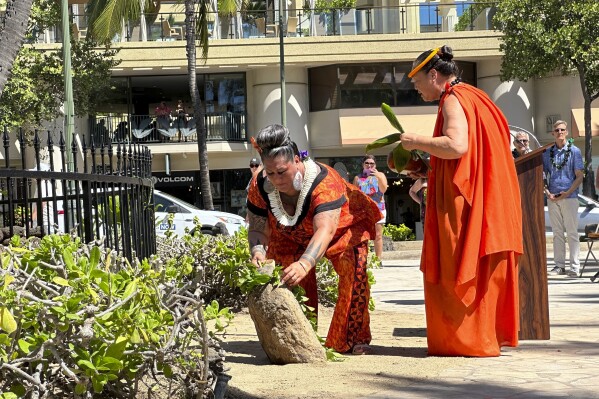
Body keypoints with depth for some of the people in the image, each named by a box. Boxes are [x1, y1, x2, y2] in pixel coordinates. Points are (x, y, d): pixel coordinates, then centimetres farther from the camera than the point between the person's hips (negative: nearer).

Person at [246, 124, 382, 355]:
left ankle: (354, 339, -17)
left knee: (353, 271, -24)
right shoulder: (261, 186, -25)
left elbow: (325, 230, -52)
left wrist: (305, 264, -68)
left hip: (341, 231, -4)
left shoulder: (324, 182, -41)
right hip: (291, 238, 4)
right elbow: (257, 229, -22)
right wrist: (257, 251, -46)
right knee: (291, 279, -16)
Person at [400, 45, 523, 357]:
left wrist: (417, 141, -13)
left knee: (458, 271, -4)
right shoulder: (474, 97, 19)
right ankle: (490, 336, 16)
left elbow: (456, 145, -27)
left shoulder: (453, 100, -10)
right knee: (483, 270, 12)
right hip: (487, 199, 10)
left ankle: (465, 340, -2)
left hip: (464, 202, -9)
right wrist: (428, 169, 21)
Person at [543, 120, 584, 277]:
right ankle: (559, 265, 10)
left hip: (569, 197, -3)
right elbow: (542, 174, 14)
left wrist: (567, 193, -12)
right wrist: (547, 192, -3)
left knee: (572, 232, -3)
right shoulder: (547, 153, 11)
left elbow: (579, 176, -1)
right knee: (557, 232, 6)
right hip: (552, 198, 3)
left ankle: (574, 266, -1)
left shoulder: (574, 151, 2)